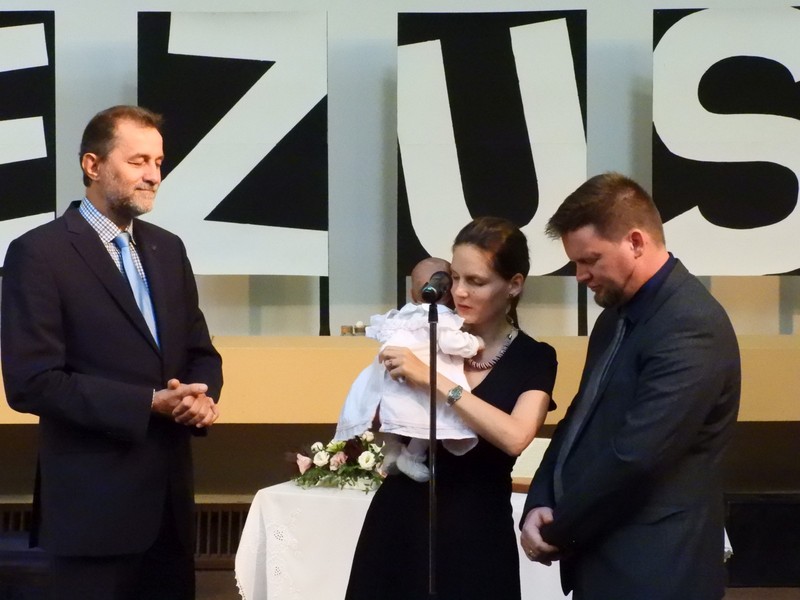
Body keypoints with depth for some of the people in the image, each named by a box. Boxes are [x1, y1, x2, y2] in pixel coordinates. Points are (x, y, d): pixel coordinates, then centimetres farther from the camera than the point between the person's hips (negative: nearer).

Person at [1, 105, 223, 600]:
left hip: (170, 495, 7)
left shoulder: (168, 249, 13)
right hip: (95, 503, -7)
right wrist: (148, 404, -19)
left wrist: (203, 396, -7)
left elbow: (200, 351, 17)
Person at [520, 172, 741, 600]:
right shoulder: (618, 316, 13)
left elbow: (634, 456, -24)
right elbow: (581, 420, 17)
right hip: (604, 559, 9)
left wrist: (558, 533, -12)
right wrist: (539, 504, 1)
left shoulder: (689, 327, -19)